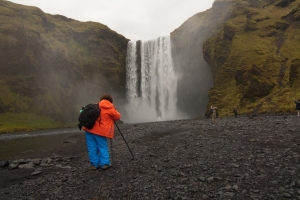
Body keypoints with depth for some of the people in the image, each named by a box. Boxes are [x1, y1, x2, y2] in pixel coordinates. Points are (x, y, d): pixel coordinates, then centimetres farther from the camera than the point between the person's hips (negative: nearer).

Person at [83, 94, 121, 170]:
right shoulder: (110, 109, 1)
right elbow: (118, 117, 12)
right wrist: (114, 110, 26)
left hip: (89, 129, 5)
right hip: (100, 131, -4)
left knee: (92, 148, 8)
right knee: (103, 147, 7)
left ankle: (94, 164, 13)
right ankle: (105, 163, 5)